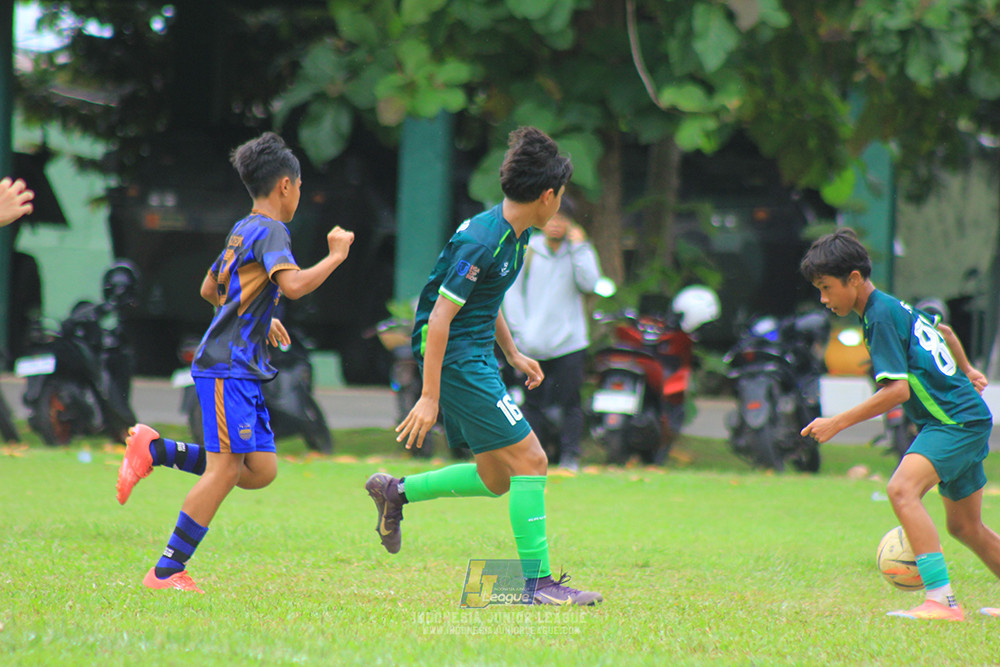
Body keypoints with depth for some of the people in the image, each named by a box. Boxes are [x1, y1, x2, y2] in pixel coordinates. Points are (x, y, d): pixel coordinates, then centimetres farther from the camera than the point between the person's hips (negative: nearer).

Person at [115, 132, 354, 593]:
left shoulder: (242, 231, 19)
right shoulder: (270, 231, -9)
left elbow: (209, 289, 31)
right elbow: (292, 284, -26)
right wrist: (336, 256, -13)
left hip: (243, 369, 10)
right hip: (228, 366, -10)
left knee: (261, 470, 4)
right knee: (225, 469, -12)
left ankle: (156, 450, 10)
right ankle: (166, 571, -10)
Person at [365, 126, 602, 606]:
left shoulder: (515, 233, 8)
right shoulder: (482, 242, -22)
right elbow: (440, 317, -23)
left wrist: (513, 354, 28)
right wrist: (430, 396, -23)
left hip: (478, 358, 10)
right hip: (456, 362, -10)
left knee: (495, 480, 13)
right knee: (529, 460, -11)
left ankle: (395, 492, 25)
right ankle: (538, 581, -8)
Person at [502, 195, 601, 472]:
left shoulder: (579, 250, 6)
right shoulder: (527, 251, 6)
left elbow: (589, 283, -10)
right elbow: (512, 291, 7)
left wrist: (578, 246, -11)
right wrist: (519, 331, -2)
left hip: (569, 343, -1)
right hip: (533, 344, 1)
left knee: (570, 402, -3)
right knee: (533, 402, 4)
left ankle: (570, 456, 3)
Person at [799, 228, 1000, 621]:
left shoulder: (881, 315, -15)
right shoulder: (894, 307, 13)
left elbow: (897, 390, -22)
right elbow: (944, 330, 32)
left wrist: (837, 423, -20)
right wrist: (965, 371, 50)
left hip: (957, 421, -10)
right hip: (966, 417, 10)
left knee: (902, 489, -29)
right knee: (964, 528, 20)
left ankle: (942, 601, -37)